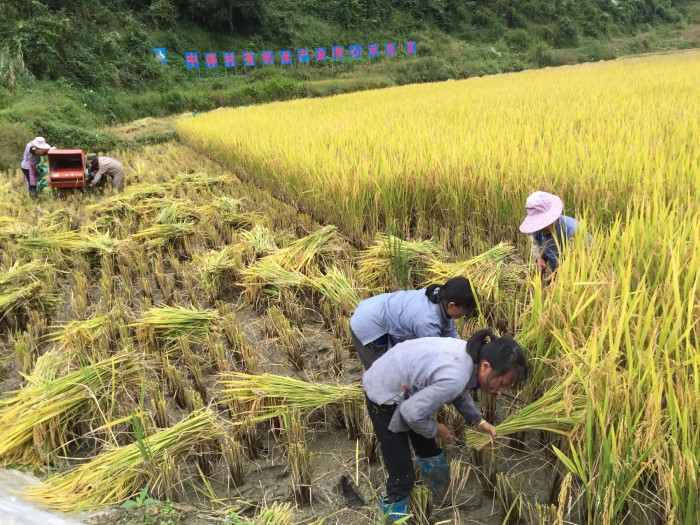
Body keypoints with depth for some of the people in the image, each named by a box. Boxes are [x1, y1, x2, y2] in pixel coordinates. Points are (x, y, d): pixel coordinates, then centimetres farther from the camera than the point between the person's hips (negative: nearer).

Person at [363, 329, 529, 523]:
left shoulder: (471, 355, -9)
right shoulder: (455, 378, -37)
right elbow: (411, 413, -28)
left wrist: (478, 421, 5)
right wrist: (435, 429, -10)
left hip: (404, 387, 9)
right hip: (384, 394, -9)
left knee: (428, 450, 24)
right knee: (402, 475, -3)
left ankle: (441, 497, 48)